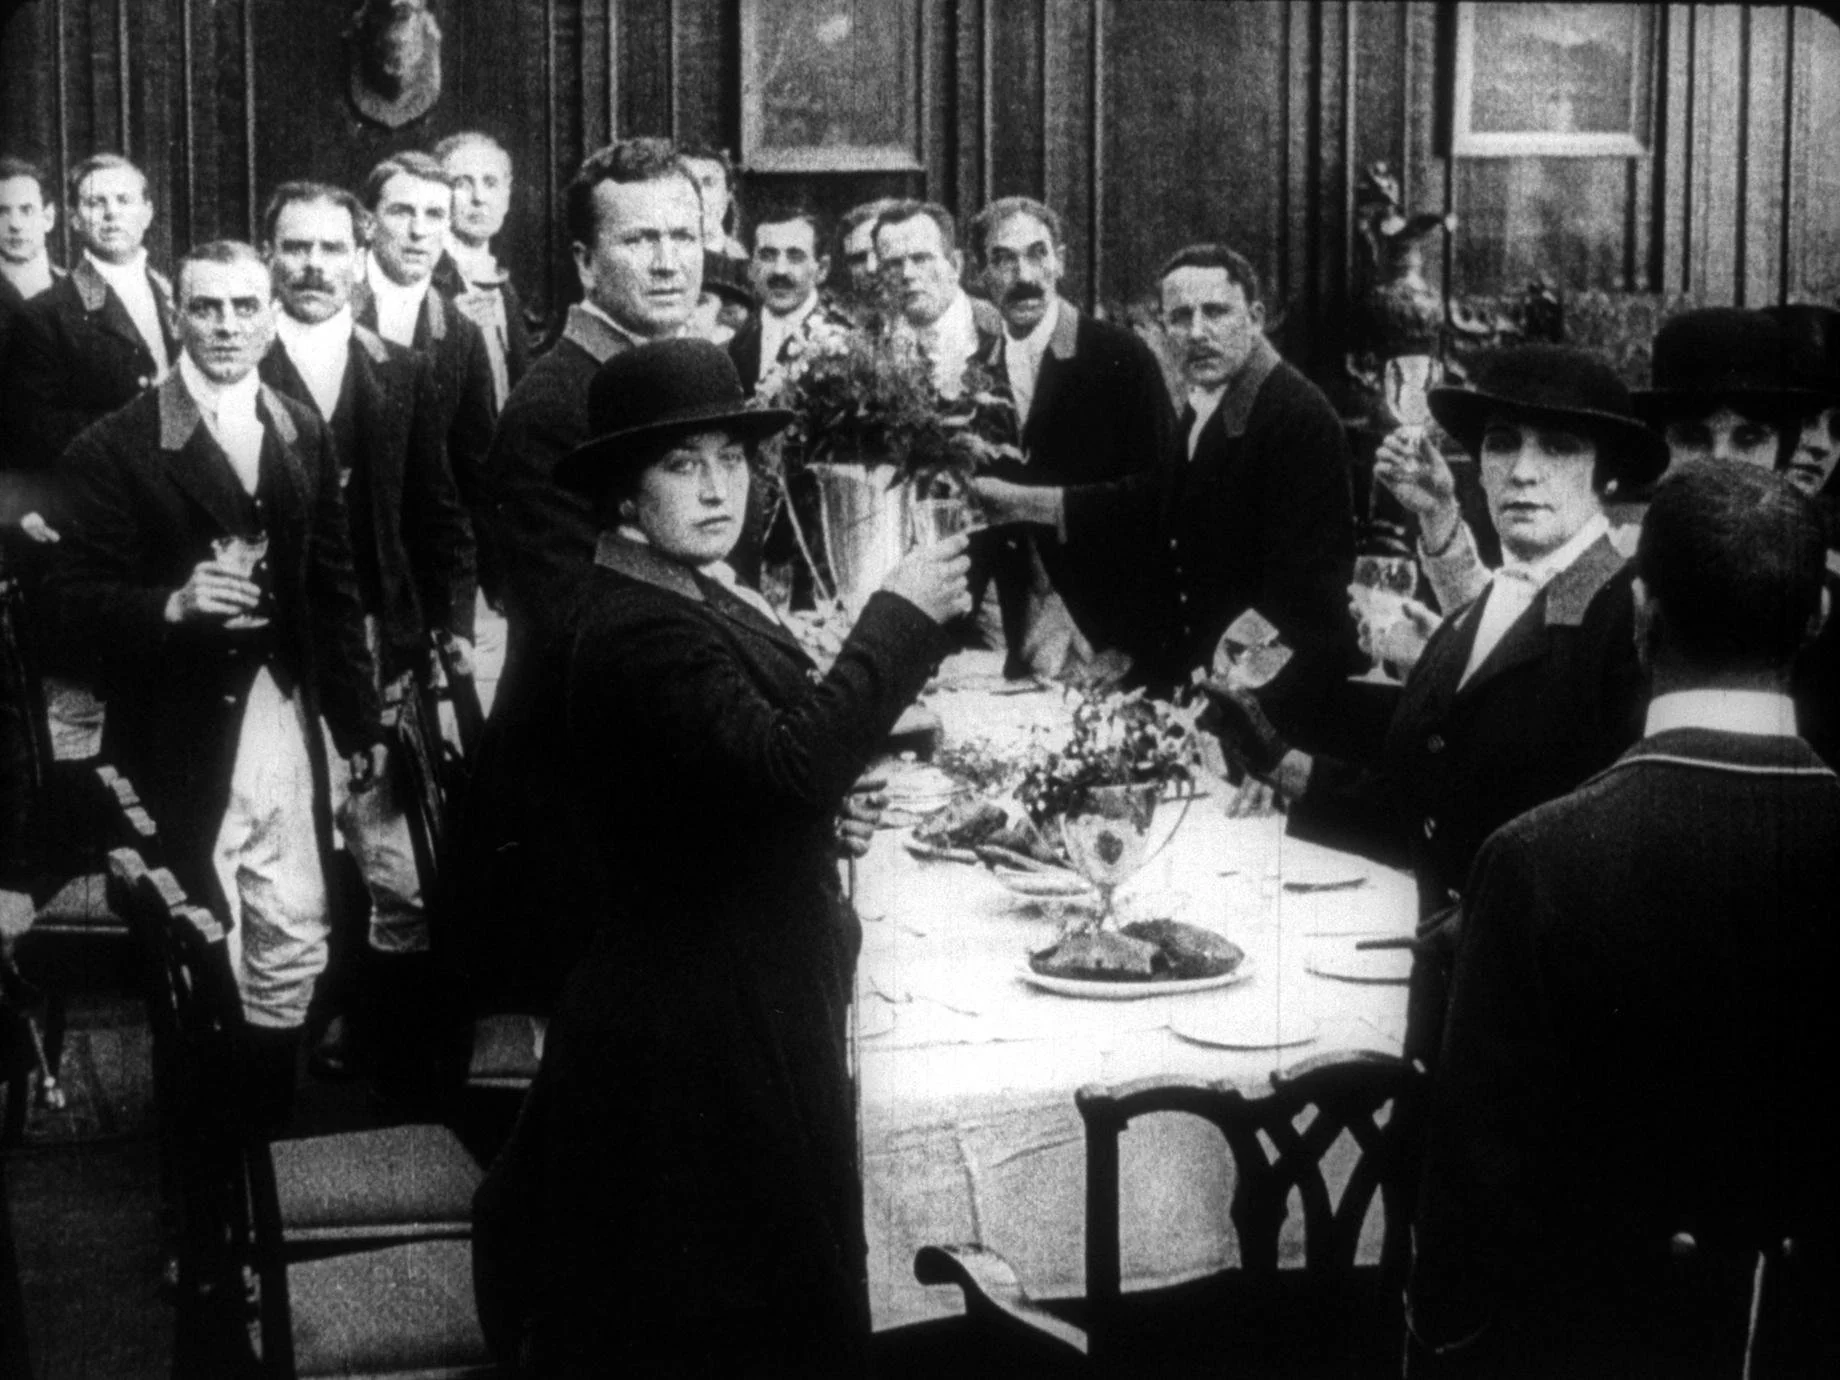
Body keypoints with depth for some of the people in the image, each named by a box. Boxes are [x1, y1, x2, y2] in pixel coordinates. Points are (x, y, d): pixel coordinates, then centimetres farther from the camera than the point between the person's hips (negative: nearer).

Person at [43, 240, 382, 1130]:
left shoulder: (305, 436, 8)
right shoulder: (116, 448, -6)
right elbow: (76, 599, -9)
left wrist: (359, 720, 13)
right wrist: (173, 605, -26)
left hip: (283, 727, 4)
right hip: (180, 746, -4)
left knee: (293, 951, 8)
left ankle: (273, 1144, 25)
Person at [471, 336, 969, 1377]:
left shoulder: (699, 593, 9)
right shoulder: (640, 628, -22)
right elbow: (789, 760, -34)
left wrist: (827, 809, 2)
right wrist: (901, 618, -25)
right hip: (705, 1037, -10)